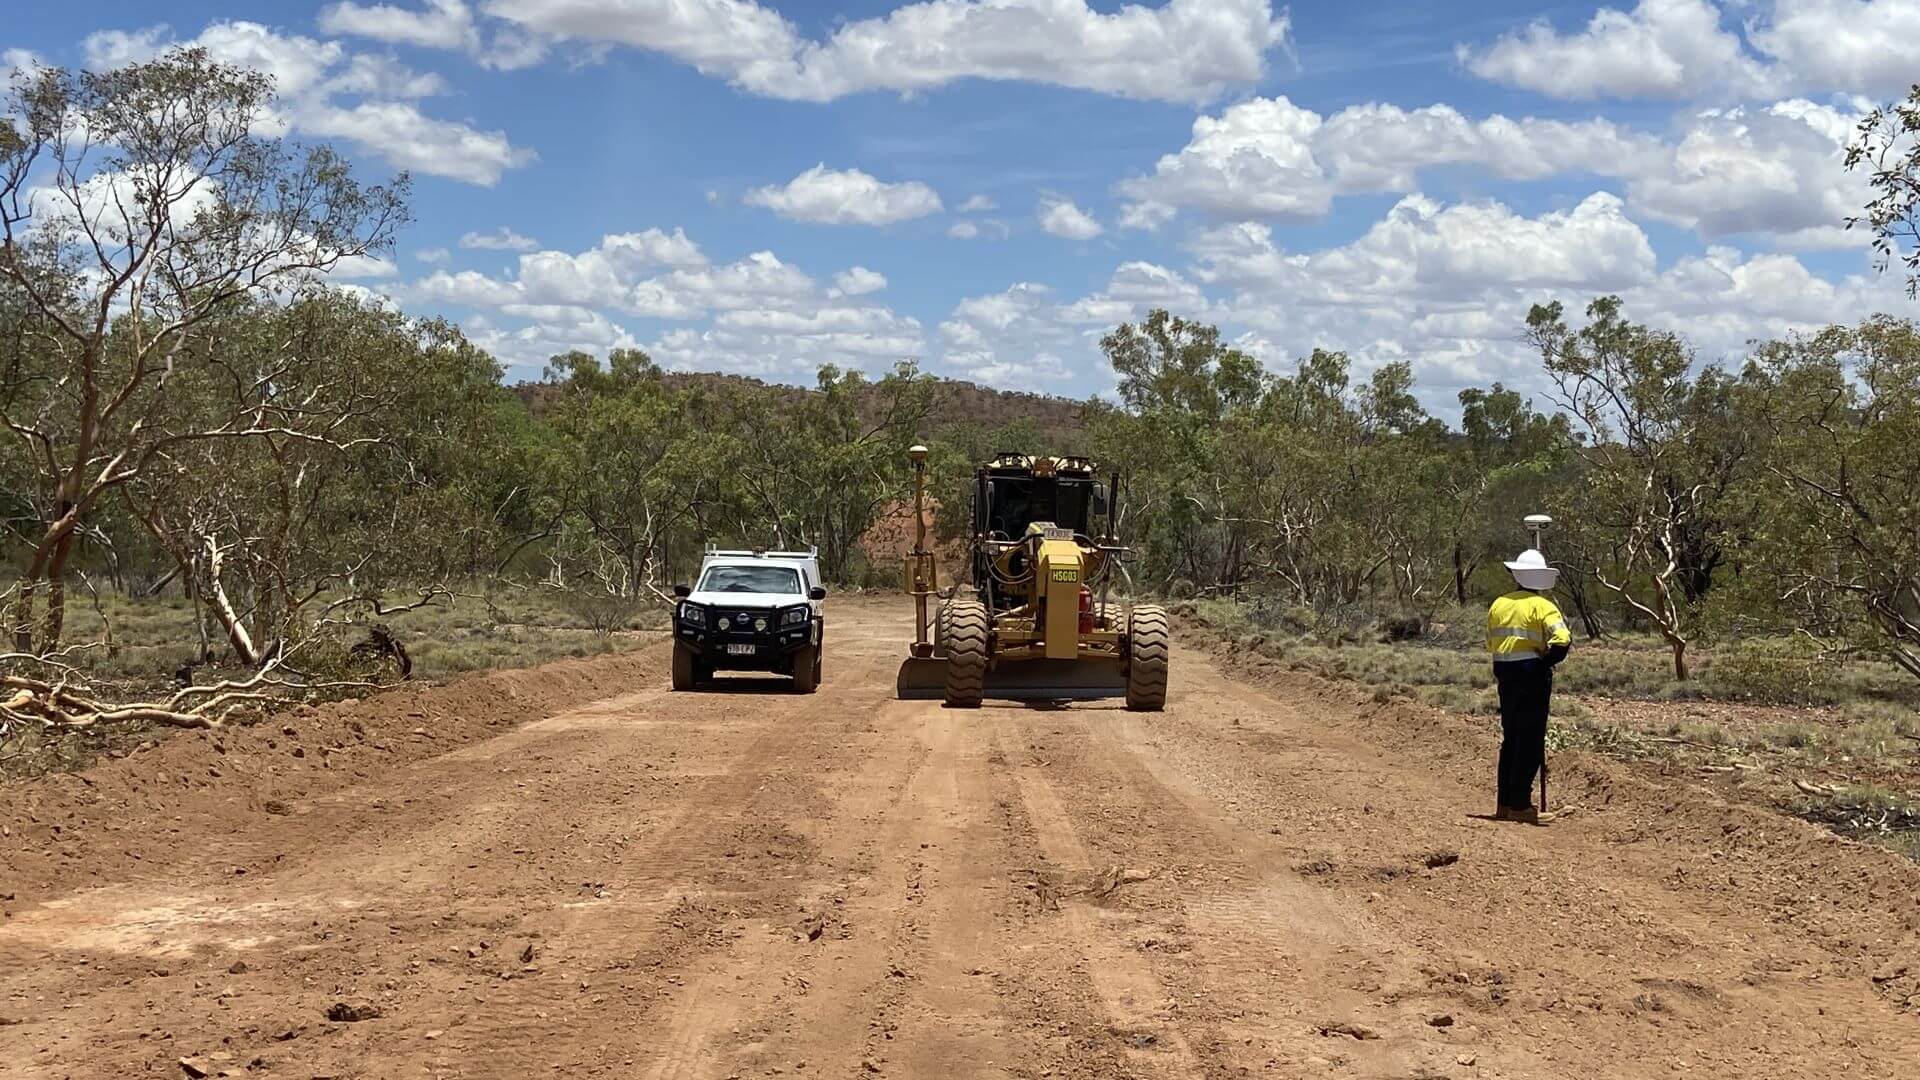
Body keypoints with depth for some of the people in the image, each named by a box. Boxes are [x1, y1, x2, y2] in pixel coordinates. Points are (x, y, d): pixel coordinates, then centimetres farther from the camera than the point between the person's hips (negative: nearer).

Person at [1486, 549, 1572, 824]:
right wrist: (1547, 661, -7)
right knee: (1530, 741, 0)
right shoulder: (1541, 606, -10)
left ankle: (1505, 803, 20)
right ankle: (1520, 805, -1)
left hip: (1504, 673, 6)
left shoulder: (1498, 605, 10)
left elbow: (1491, 643, 14)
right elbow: (1562, 639, -22)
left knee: (1511, 738, 16)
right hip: (1532, 675, -6)